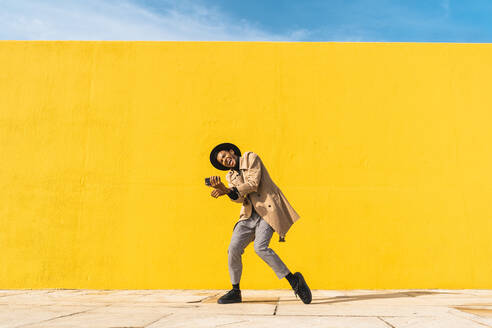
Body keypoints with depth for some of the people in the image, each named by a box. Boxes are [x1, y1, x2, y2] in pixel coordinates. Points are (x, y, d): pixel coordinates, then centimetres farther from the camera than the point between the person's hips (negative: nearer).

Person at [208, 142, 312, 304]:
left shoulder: (251, 157, 1)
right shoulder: (231, 176, 17)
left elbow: (253, 184, -12)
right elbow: (239, 198, -1)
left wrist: (227, 191, -17)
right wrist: (223, 189, -21)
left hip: (268, 209, -6)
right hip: (249, 214, 6)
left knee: (260, 247, -23)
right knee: (234, 248, -6)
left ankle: (294, 280, -9)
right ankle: (235, 292, 12)